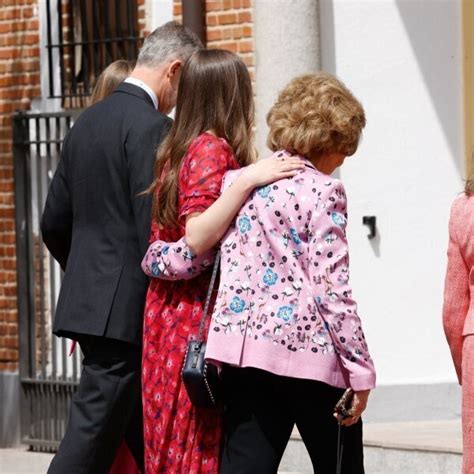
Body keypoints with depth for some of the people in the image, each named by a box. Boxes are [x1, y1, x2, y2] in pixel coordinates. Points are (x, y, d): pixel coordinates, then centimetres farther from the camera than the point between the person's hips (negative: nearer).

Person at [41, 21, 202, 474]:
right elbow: (155, 229, -19)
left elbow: (53, 224, 17)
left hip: (86, 299, 9)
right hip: (126, 310, -9)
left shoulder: (87, 122, 14)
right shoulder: (151, 126, -13)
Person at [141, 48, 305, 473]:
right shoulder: (213, 149, -11)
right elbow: (196, 238, -22)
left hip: (169, 318, 9)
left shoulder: (177, 150, 14)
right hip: (201, 316, -9)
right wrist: (247, 180, -26)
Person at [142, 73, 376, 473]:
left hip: (245, 347, 5)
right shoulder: (322, 190, -7)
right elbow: (332, 288, -12)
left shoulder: (236, 182, 10)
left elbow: (188, 258, 8)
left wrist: (149, 255, 30)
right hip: (309, 350, -5)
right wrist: (360, 369, -9)